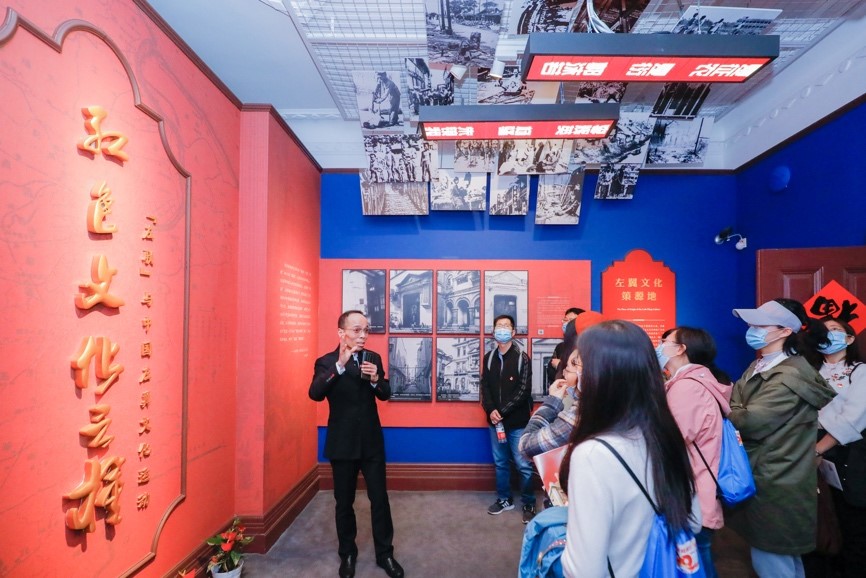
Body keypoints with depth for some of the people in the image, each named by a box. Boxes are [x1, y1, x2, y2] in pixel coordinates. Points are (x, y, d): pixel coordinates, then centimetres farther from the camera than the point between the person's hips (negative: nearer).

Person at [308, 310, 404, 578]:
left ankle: (385, 553, 28)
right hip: (342, 443, -2)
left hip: (372, 441, 2)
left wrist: (375, 379, -20)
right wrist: (339, 365, -37)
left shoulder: (374, 358, 1)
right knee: (344, 502, 13)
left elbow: (385, 394, 2)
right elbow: (315, 394, -25)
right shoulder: (326, 362, -9)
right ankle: (347, 554, 34)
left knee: (380, 499, 9)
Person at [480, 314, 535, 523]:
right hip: (495, 421, 4)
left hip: (518, 421, -4)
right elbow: (485, 387, 4)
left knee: (523, 465, 2)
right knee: (500, 463, 15)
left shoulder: (522, 358, -7)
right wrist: (490, 410, -12)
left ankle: (529, 504, 20)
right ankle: (504, 499, 31)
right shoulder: (489, 358, 6)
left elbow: (524, 391, -13)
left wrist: (502, 411, -16)